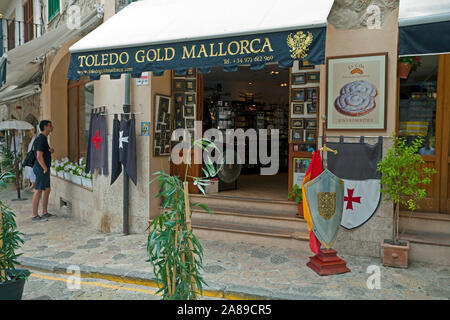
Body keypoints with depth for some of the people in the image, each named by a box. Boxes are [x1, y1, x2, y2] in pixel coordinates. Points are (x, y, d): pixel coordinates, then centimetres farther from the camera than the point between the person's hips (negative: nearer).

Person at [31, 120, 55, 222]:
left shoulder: (44, 138, 16)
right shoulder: (40, 139, -16)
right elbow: (39, 156, -21)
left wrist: (50, 151, 5)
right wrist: (45, 168, -16)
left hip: (44, 169, 10)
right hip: (41, 169, -10)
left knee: (47, 190, 14)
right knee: (38, 191, -5)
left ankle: (45, 213, 23)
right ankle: (35, 216, 0)